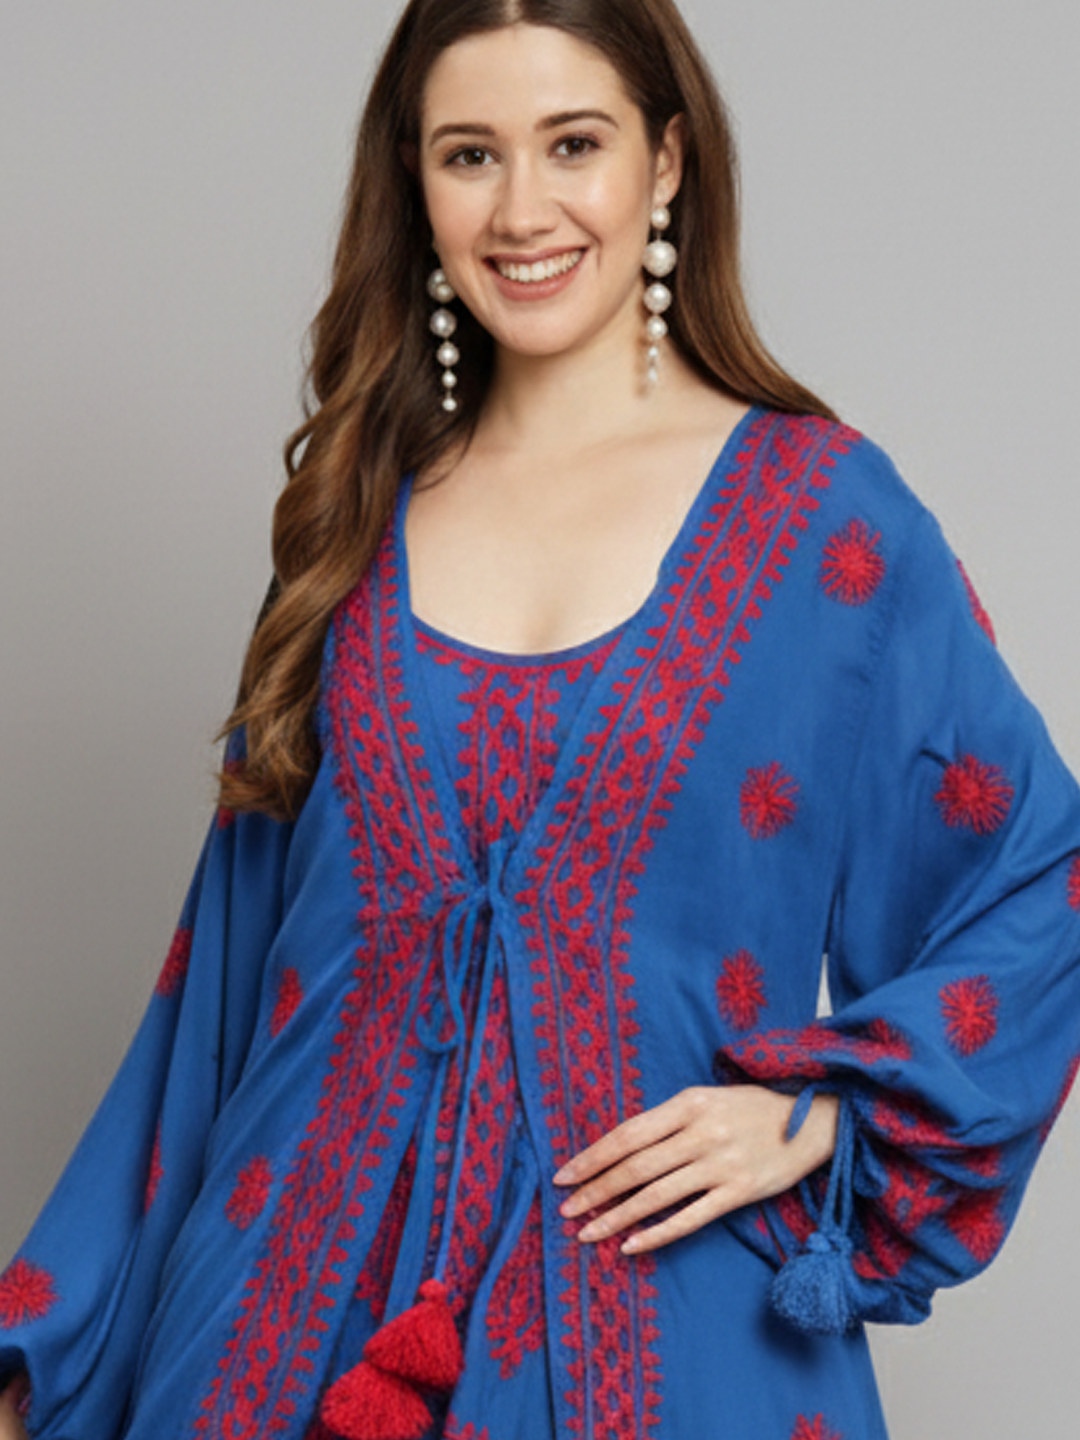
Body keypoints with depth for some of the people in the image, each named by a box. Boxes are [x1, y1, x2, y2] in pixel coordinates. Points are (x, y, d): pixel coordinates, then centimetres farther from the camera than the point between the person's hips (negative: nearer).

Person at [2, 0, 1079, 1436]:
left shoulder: (822, 510, -5)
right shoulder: (359, 511, 5)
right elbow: (232, 953, 8)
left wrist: (820, 1114, -11)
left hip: (661, 1315, -3)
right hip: (317, 1275, 3)